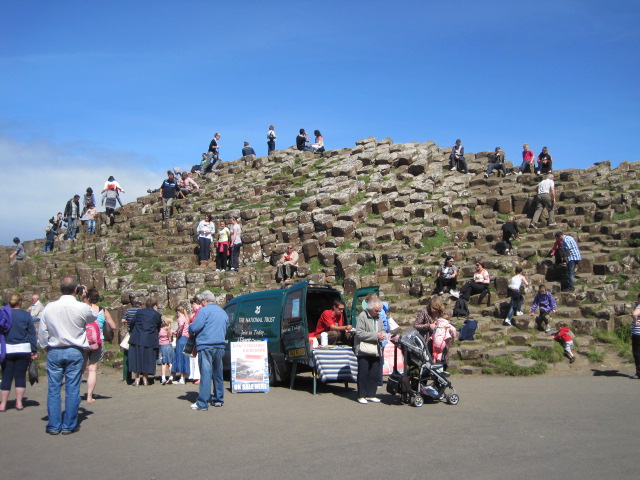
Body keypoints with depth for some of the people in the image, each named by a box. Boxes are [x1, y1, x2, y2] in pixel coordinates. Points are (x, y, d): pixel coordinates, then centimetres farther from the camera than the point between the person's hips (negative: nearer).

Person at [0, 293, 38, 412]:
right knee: (20, 376, 7)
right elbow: (32, 334, -1)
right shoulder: (26, 315, -2)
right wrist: (34, 351, 4)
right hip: (23, 350, -1)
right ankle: (19, 403, 9)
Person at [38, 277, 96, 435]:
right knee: (72, 390, 5)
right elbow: (92, 317, 13)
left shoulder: (49, 307, -4)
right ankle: (68, 426, 9)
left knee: (53, 389, 8)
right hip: (75, 352, -2)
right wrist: (85, 299, 15)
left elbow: (42, 331, 3)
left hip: (54, 352, 2)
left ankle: (53, 426, 12)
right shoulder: (82, 308, -10)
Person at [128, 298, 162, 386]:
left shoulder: (139, 312, 7)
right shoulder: (157, 314, 2)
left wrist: (132, 332, 26)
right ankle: (145, 379, 13)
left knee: (137, 357, 6)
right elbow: (159, 327, 10)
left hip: (137, 339, 1)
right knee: (147, 358, 9)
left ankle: (137, 380, 5)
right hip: (150, 340, -1)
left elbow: (131, 324, 10)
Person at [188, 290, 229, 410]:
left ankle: (202, 403, -10)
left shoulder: (204, 310, -7)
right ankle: (218, 399, 23)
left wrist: (190, 330, 7)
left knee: (206, 374, -9)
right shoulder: (223, 312, 18)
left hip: (206, 346, -7)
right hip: (220, 346, 7)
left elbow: (195, 327, -13)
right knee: (218, 373, 16)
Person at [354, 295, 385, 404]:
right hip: (364, 350, -7)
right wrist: (376, 336, -18)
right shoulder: (362, 316, -9)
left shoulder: (378, 317, 15)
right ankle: (361, 396, 7)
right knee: (363, 373, -1)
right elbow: (359, 333, -16)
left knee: (374, 374, 8)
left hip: (375, 351, 7)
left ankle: (371, 394, 17)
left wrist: (382, 334, 0)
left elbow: (382, 329, 25)